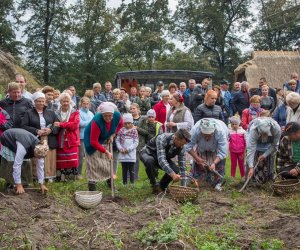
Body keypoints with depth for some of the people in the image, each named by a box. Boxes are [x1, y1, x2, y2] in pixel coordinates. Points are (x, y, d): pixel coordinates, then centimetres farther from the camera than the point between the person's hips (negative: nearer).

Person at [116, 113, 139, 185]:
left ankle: (132, 183, 6)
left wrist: (129, 149, -11)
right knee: (124, 169, 9)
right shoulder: (121, 130, 5)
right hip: (123, 154, 2)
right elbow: (117, 140, 6)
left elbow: (136, 142, -2)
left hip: (131, 154, -2)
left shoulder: (134, 131, 1)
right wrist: (120, 148, -7)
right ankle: (124, 183, 15)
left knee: (131, 170, 0)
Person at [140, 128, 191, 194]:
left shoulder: (180, 147, -19)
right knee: (149, 161, -40)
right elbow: (161, 159, -47)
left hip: (164, 157, 5)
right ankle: (155, 186, -17)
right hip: (148, 153, -5)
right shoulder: (162, 139, -38)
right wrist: (172, 174, -57)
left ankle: (161, 186, 4)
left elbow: (182, 165, -15)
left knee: (176, 170, -21)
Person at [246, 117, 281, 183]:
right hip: (254, 143, -2)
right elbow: (251, 149, -43)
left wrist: (265, 155, -24)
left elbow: (274, 145, -20)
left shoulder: (277, 129, -38)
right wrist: (251, 167, -47)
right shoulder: (253, 130, -43)